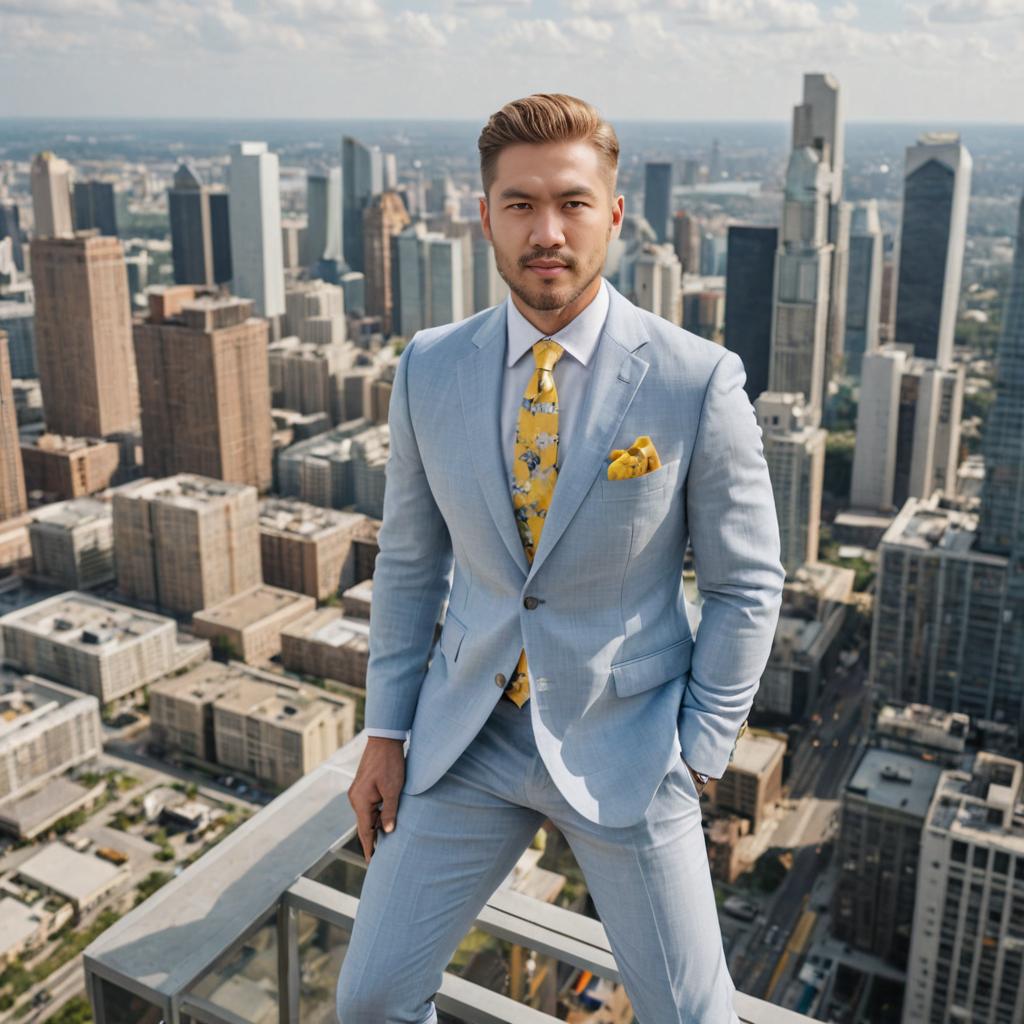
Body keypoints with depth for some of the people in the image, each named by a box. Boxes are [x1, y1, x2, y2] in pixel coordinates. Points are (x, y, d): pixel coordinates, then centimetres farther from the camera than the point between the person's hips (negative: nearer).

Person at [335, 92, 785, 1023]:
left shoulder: (697, 380, -15)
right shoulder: (430, 369, -4)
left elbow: (746, 584, -5)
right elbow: (409, 559, 5)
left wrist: (697, 757, -6)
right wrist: (386, 731, 5)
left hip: (623, 748, -2)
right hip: (466, 739, 3)